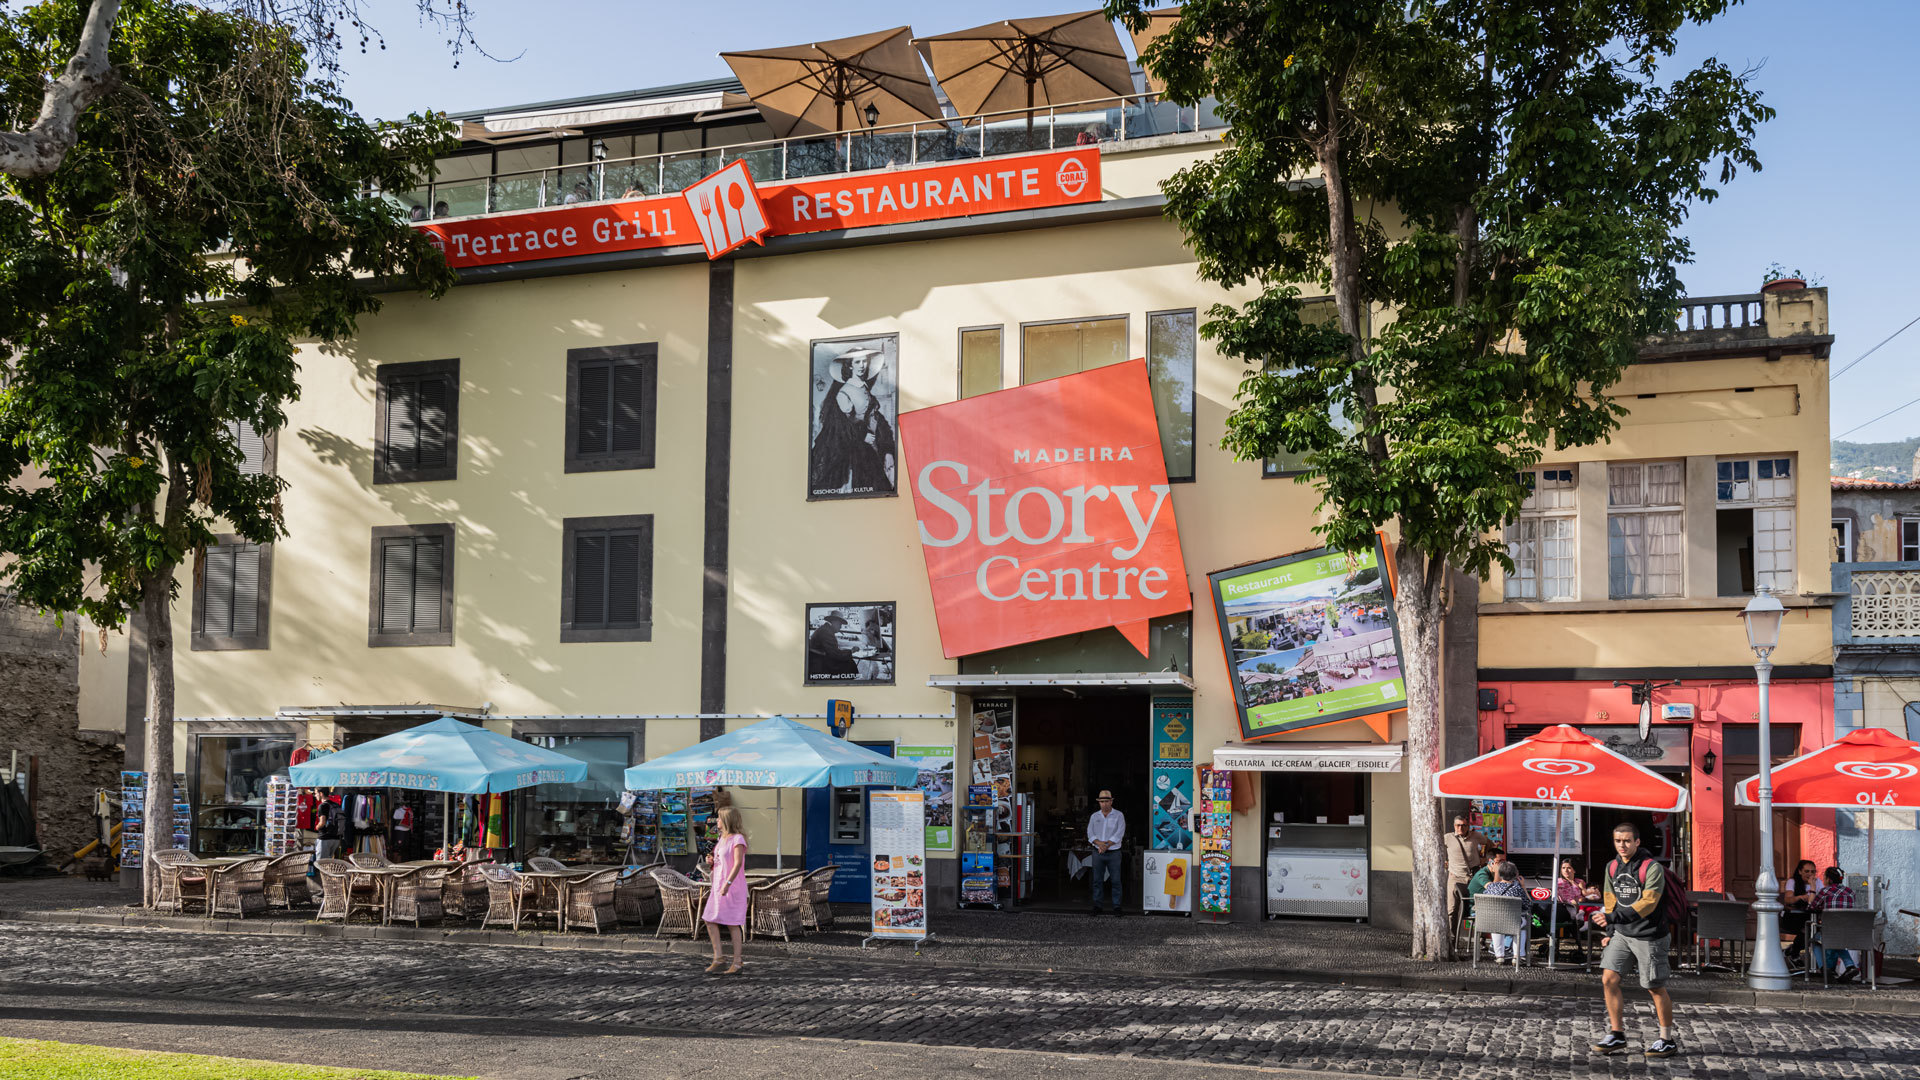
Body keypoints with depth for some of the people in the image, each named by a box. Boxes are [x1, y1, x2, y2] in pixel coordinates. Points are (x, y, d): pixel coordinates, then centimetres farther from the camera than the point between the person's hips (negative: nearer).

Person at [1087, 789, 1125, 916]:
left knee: (1116, 880, -3)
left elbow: (1119, 834, -9)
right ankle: (1096, 906, 9)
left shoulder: (1119, 816, 0)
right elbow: (1090, 833, 1)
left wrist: (1107, 845, -18)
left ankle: (1117, 907, 3)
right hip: (1098, 853, 2)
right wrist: (1099, 843, -18)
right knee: (1097, 880, 3)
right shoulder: (1094, 816, 8)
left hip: (1113, 853, -2)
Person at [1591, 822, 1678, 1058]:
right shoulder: (1612, 867, 7)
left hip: (1649, 936, -6)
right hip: (1622, 934, 6)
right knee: (1608, 979, -4)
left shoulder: (1652, 868, -16)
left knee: (1655, 987, 2)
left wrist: (1613, 918, -31)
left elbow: (1647, 904, -25)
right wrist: (1610, 932, 11)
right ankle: (1617, 1035, 6)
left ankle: (1667, 1041, 16)